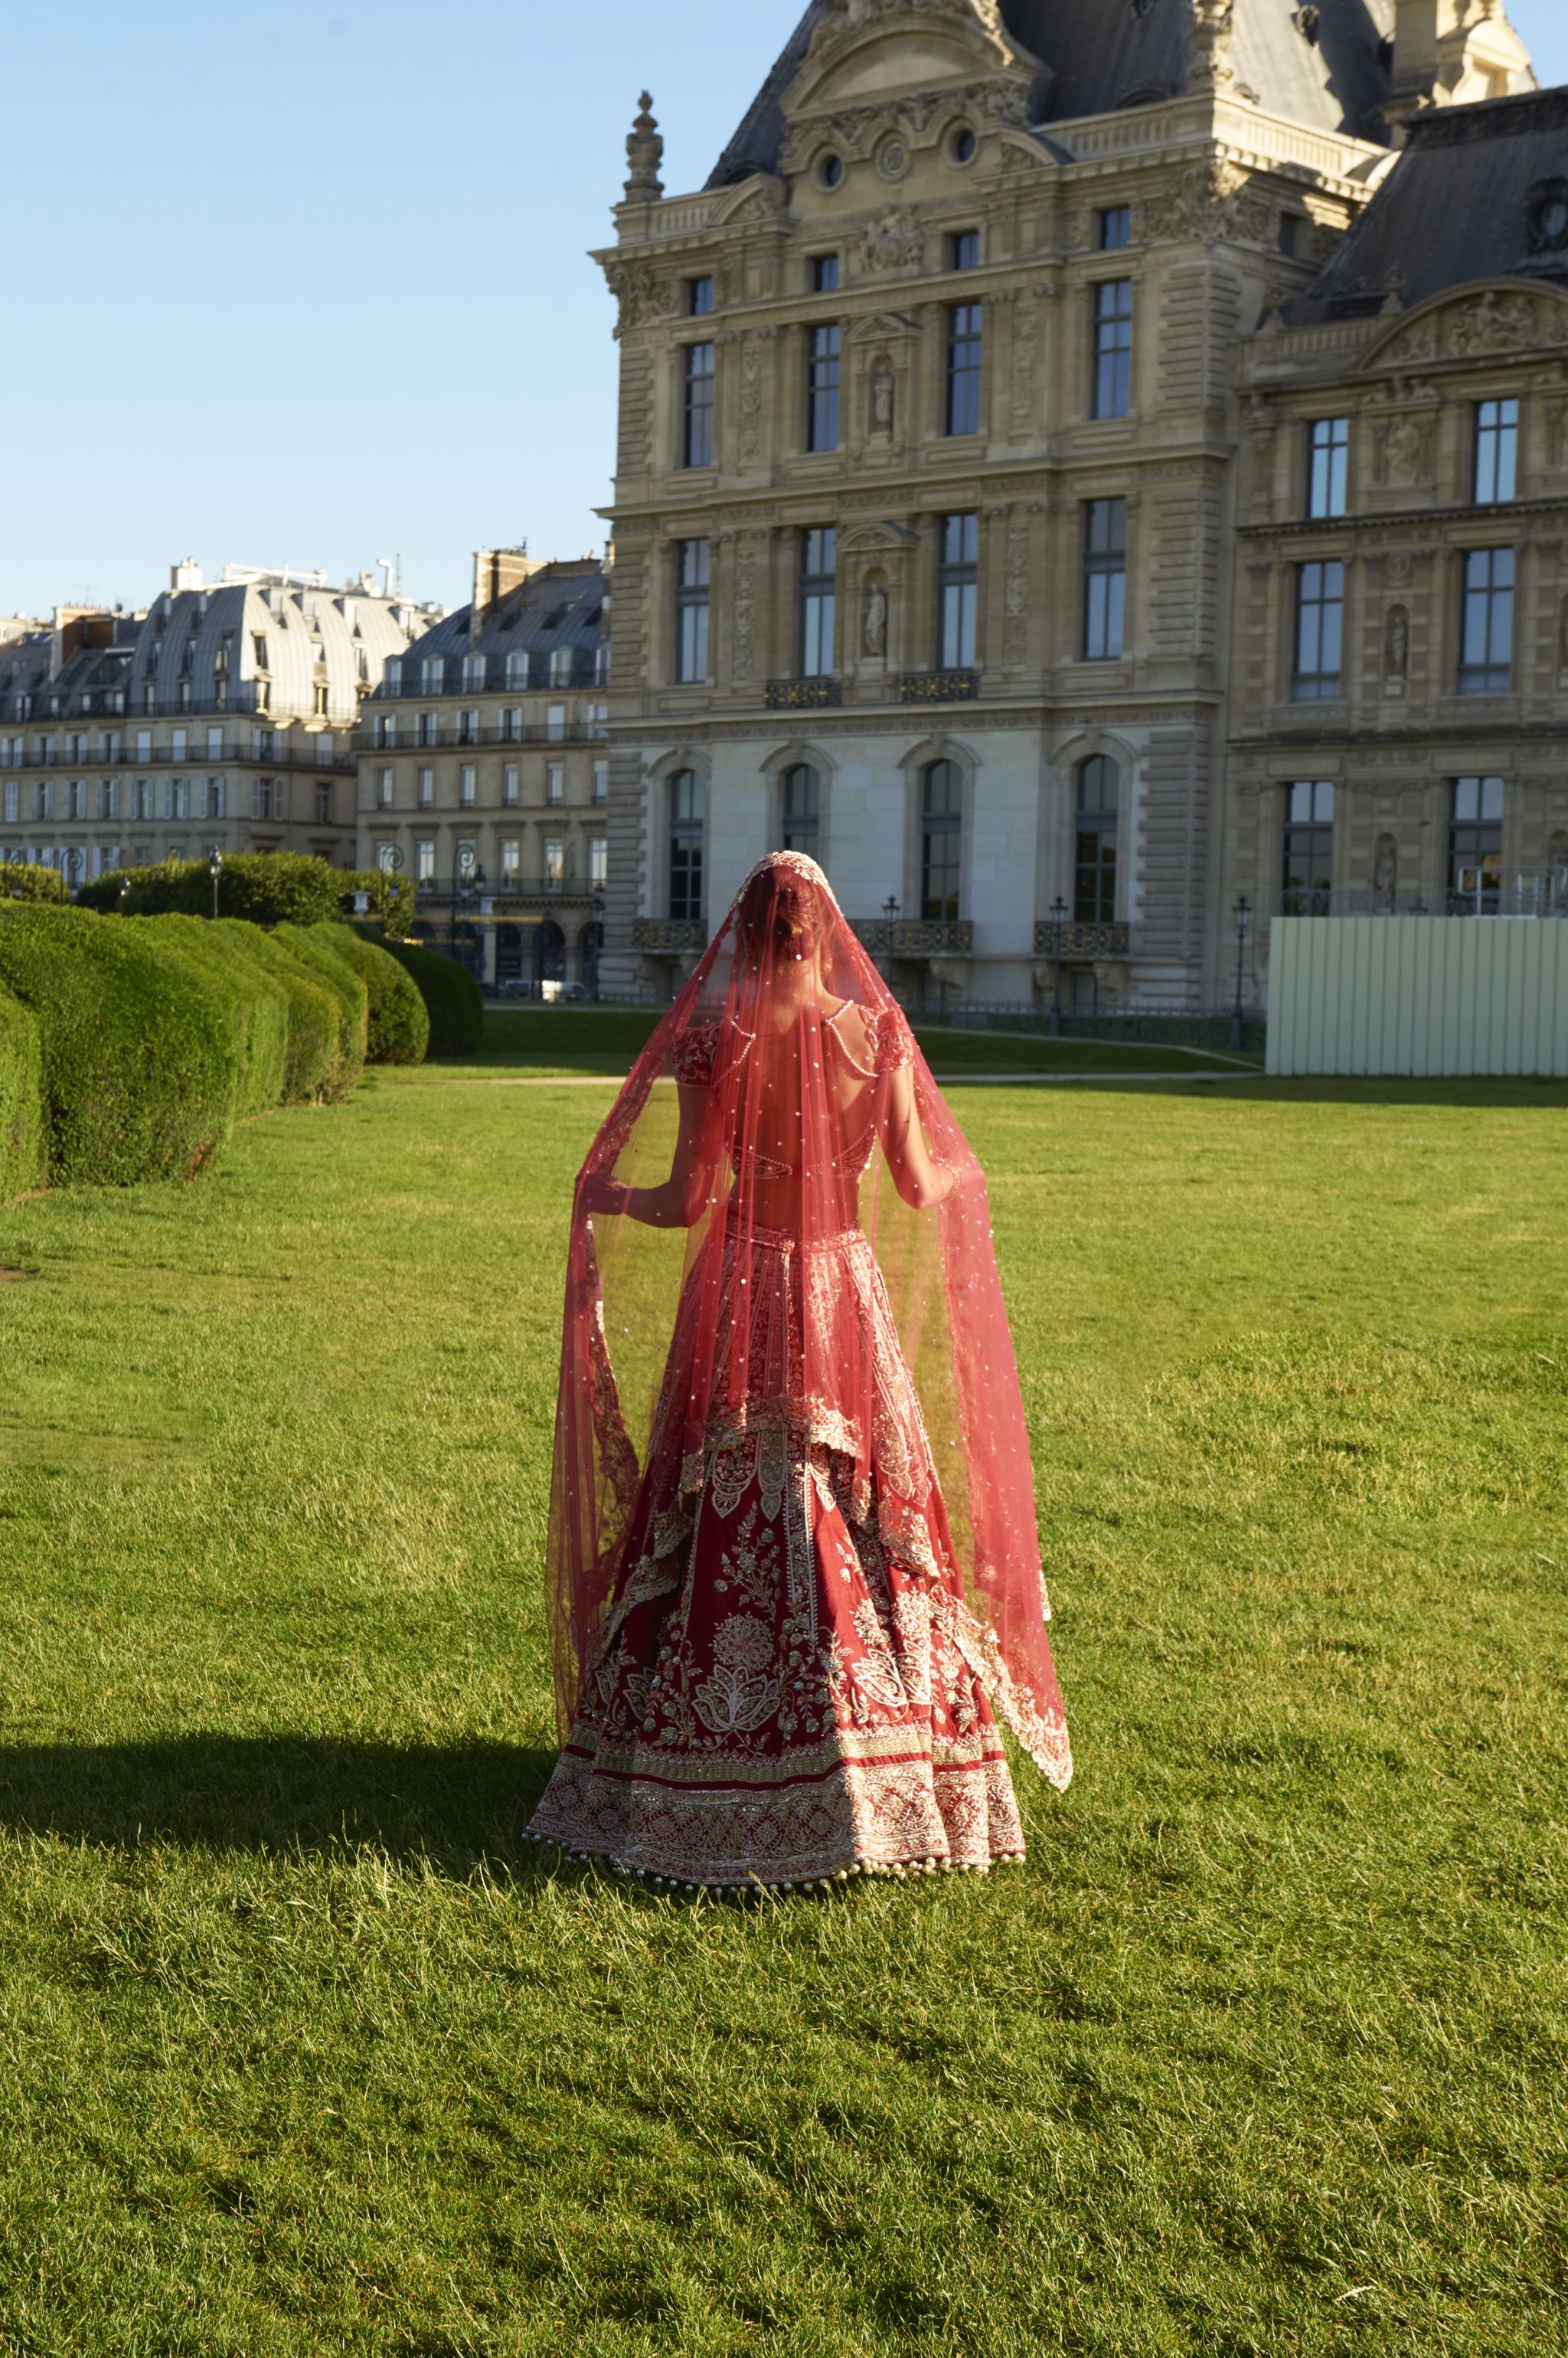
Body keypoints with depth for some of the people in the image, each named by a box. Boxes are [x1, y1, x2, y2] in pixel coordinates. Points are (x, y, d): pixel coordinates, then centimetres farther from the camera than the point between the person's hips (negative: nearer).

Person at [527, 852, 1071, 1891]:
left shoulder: (713, 1040, -9)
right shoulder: (875, 1032, -3)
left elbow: (686, 1201, -9)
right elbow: (920, 1187, 2)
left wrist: (602, 1197, 11)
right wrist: (960, 1173, 25)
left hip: (739, 1299, -1)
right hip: (848, 1297, 2)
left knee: (724, 1532, 4)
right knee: (866, 1527, 8)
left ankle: (709, 1792, 8)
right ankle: (877, 1777, 13)